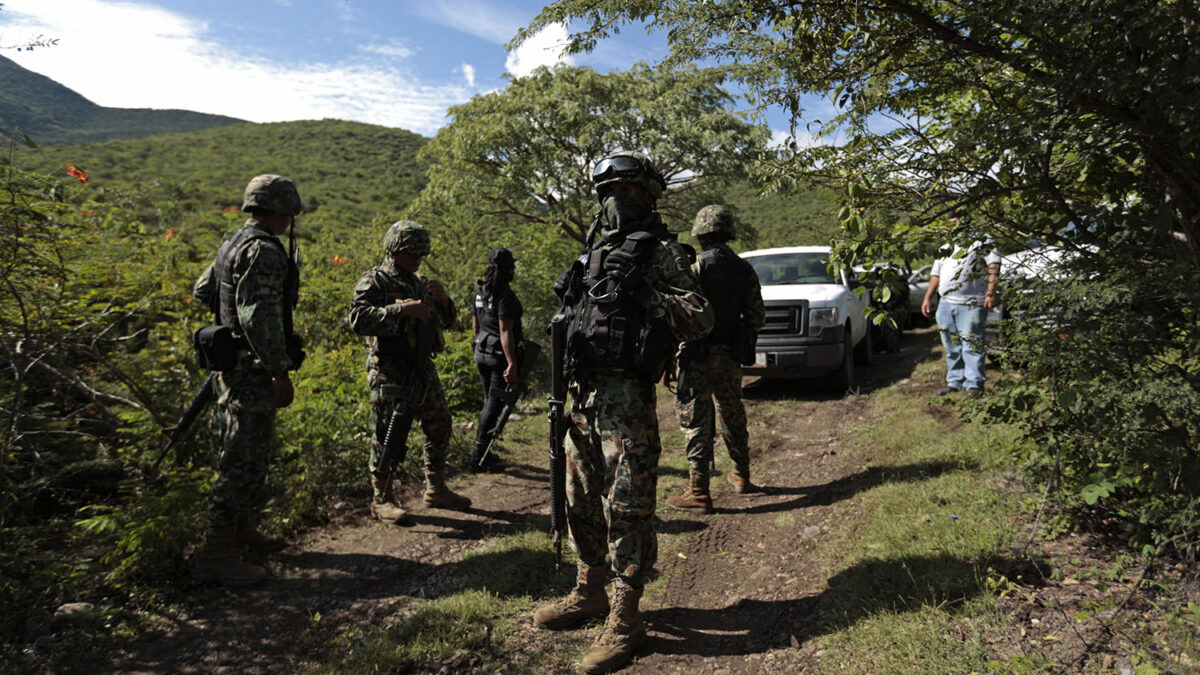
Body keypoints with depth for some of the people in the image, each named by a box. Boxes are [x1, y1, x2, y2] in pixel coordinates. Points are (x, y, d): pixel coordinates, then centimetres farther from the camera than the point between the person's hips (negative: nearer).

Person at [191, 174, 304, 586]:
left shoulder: (234, 244, 15)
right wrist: (280, 371, -25)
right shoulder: (263, 250, -17)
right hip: (252, 371, -11)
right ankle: (216, 555, 0)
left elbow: (202, 292, 27)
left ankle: (243, 530, 33)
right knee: (244, 461, -6)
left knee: (252, 455, 20)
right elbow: (258, 313, -27)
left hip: (232, 366, 11)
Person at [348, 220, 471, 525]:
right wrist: (402, 309, -28)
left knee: (440, 428, 12)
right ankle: (382, 498, 13)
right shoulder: (374, 282, -7)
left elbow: (446, 320, 22)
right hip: (390, 373, -7)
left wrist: (443, 300, 0)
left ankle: (436, 489, 27)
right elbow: (358, 318, -23)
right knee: (388, 436, -2)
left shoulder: (420, 282, 15)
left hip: (423, 369, 8)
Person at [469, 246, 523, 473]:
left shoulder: (480, 291, 7)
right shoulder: (505, 295, -18)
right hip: (501, 355, -8)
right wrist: (512, 364, -23)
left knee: (489, 403, 18)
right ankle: (479, 458, 3)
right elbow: (505, 331, -23)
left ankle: (483, 453, 25)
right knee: (494, 405, -1)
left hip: (481, 353, 8)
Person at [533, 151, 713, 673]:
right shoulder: (596, 252, 19)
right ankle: (589, 594, 33)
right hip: (582, 394, 8)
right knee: (582, 499, 16)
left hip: (626, 396, -8)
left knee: (627, 507, -3)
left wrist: (642, 292, -22)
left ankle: (625, 618, 9)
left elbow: (700, 320, -11)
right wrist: (565, 391, 17)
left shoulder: (662, 251, -3)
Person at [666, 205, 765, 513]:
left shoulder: (695, 269, -14)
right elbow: (757, 318, 5)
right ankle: (741, 475, 35)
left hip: (698, 358, -6)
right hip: (731, 358, 6)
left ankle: (698, 492, 0)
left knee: (697, 422, -2)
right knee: (733, 415, 20)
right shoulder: (745, 270, 3)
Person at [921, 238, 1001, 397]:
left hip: (971, 304, -6)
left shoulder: (982, 241, 2)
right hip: (946, 303, 6)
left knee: (971, 345, -9)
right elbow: (936, 272, 27)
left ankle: (974, 384, -3)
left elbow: (994, 264, -8)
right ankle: (954, 382, 18)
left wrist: (991, 292, -19)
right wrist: (928, 297, 21)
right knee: (951, 346, 9)